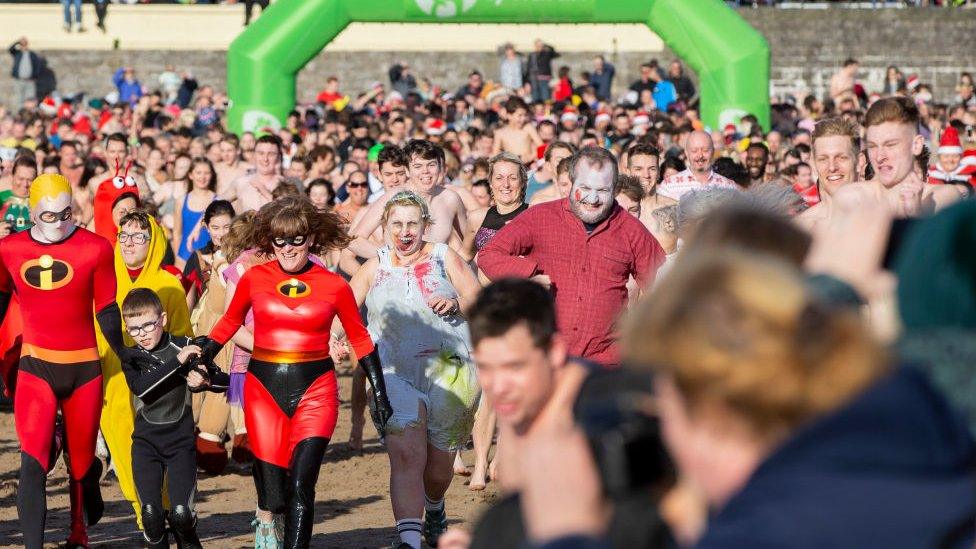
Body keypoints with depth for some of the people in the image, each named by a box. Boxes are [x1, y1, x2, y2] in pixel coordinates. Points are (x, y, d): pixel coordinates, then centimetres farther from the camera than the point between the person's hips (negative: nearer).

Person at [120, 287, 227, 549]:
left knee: (181, 513, -11)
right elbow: (140, 387, -22)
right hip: (146, 442, 1)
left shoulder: (183, 346, -2)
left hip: (181, 441, -1)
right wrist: (177, 361, -28)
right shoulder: (132, 358, 0)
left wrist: (205, 380, -18)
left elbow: (224, 380, 5)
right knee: (151, 513, -10)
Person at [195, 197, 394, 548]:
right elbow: (230, 321, 17)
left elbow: (360, 339, 11)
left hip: (315, 390, -1)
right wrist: (199, 359, 6)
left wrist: (379, 393, 10)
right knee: (272, 496, -2)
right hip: (264, 387, 1)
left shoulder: (334, 286, -1)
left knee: (301, 485, -14)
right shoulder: (254, 278, 1)